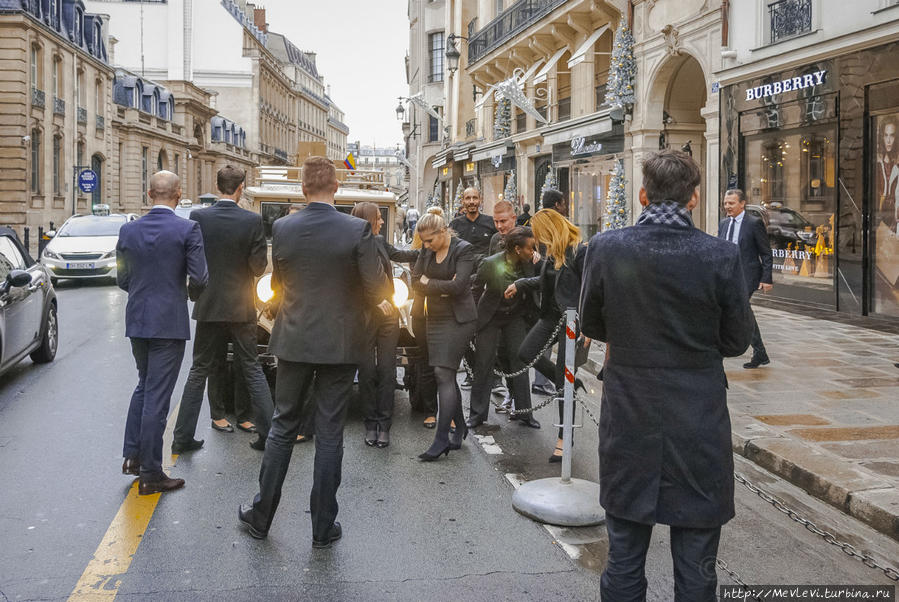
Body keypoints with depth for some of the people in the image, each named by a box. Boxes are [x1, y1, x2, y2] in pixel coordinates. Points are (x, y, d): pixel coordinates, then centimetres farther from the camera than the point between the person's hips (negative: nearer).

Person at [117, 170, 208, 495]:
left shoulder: (128, 230, 2)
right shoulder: (188, 229, -12)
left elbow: (122, 279, 7)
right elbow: (199, 277, -15)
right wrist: (193, 292, 7)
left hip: (137, 320, 5)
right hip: (169, 321, -5)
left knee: (144, 385, 23)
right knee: (157, 395, 0)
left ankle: (132, 455, 22)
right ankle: (150, 474, 7)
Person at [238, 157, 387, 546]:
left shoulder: (282, 228, -4)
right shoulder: (357, 230, -12)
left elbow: (277, 284, 7)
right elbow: (376, 288, -11)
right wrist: (361, 301, 11)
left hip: (294, 341, 2)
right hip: (340, 343, -2)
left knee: (282, 427, 15)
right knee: (330, 434, 6)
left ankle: (261, 516, 23)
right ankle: (323, 527, 14)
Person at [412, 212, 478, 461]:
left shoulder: (463, 249, -10)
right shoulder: (428, 250, 8)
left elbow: (459, 285, -19)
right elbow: (416, 280, 4)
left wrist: (429, 283, -8)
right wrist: (442, 288, -8)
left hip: (458, 319, -7)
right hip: (435, 318, 7)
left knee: (444, 373, -12)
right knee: (445, 375, 9)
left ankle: (441, 439, -11)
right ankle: (460, 427, 24)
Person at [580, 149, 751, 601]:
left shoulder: (605, 248, -9)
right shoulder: (720, 256, -13)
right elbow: (737, 341, -1)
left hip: (627, 423, 1)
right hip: (699, 424, -1)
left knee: (624, 558, 16)